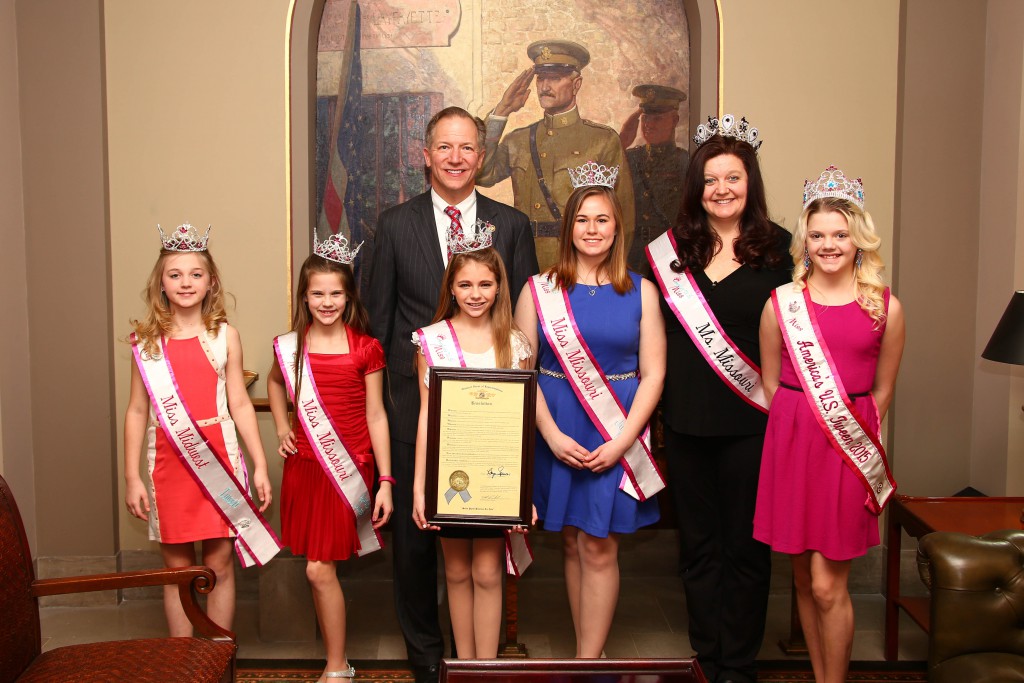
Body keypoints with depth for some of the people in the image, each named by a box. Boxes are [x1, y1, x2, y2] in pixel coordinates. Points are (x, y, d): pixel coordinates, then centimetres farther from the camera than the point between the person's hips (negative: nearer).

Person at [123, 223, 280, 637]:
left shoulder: (225, 336, 2)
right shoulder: (146, 341, 4)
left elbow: (240, 404, 3)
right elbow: (137, 411, 6)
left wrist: (260, 466, -1)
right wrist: (131, 478, 3)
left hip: (218, 459, -1)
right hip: (168, 463, 1)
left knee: (219, 566, 5)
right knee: (177, 568, 8)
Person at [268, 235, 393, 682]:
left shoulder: (365, 349, -4)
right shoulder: (290, 346, 4)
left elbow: (375, 416, -2)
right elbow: (275, 383, 27)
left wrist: (386, 481, -4)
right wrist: (281, 427, 12)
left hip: (349, 468, -3)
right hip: (303, 466, 3)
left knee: (320, 569, -6)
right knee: (321, 569, 8)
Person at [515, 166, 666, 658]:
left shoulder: (640, 292, 3)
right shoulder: (539, 290, 4)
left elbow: (653, 374, 0)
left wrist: (620, 441, -10)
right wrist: (552, 434, -10)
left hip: (617, 437, -1)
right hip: (557, 435, 1)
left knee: (599, 547, -1)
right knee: (572, 544, 9)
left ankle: (588, 662, 9)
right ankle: (587, 655, 22)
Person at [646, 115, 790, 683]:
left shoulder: (777, 248, 0)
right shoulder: (669, 251, 5)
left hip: (752, 421, -2)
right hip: (686, 420, 2)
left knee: (747, 545, 7)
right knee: (698, 545, 12)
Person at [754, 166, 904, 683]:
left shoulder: (885, 307, 0)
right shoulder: (781, 303, 1)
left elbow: (882, 391, 9)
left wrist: (857, 435, 9)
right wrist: (795, 428, 8)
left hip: (849, 447, -1)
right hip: (792, 443, 2)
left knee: (827, 586, -2)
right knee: (804, 578, 10)